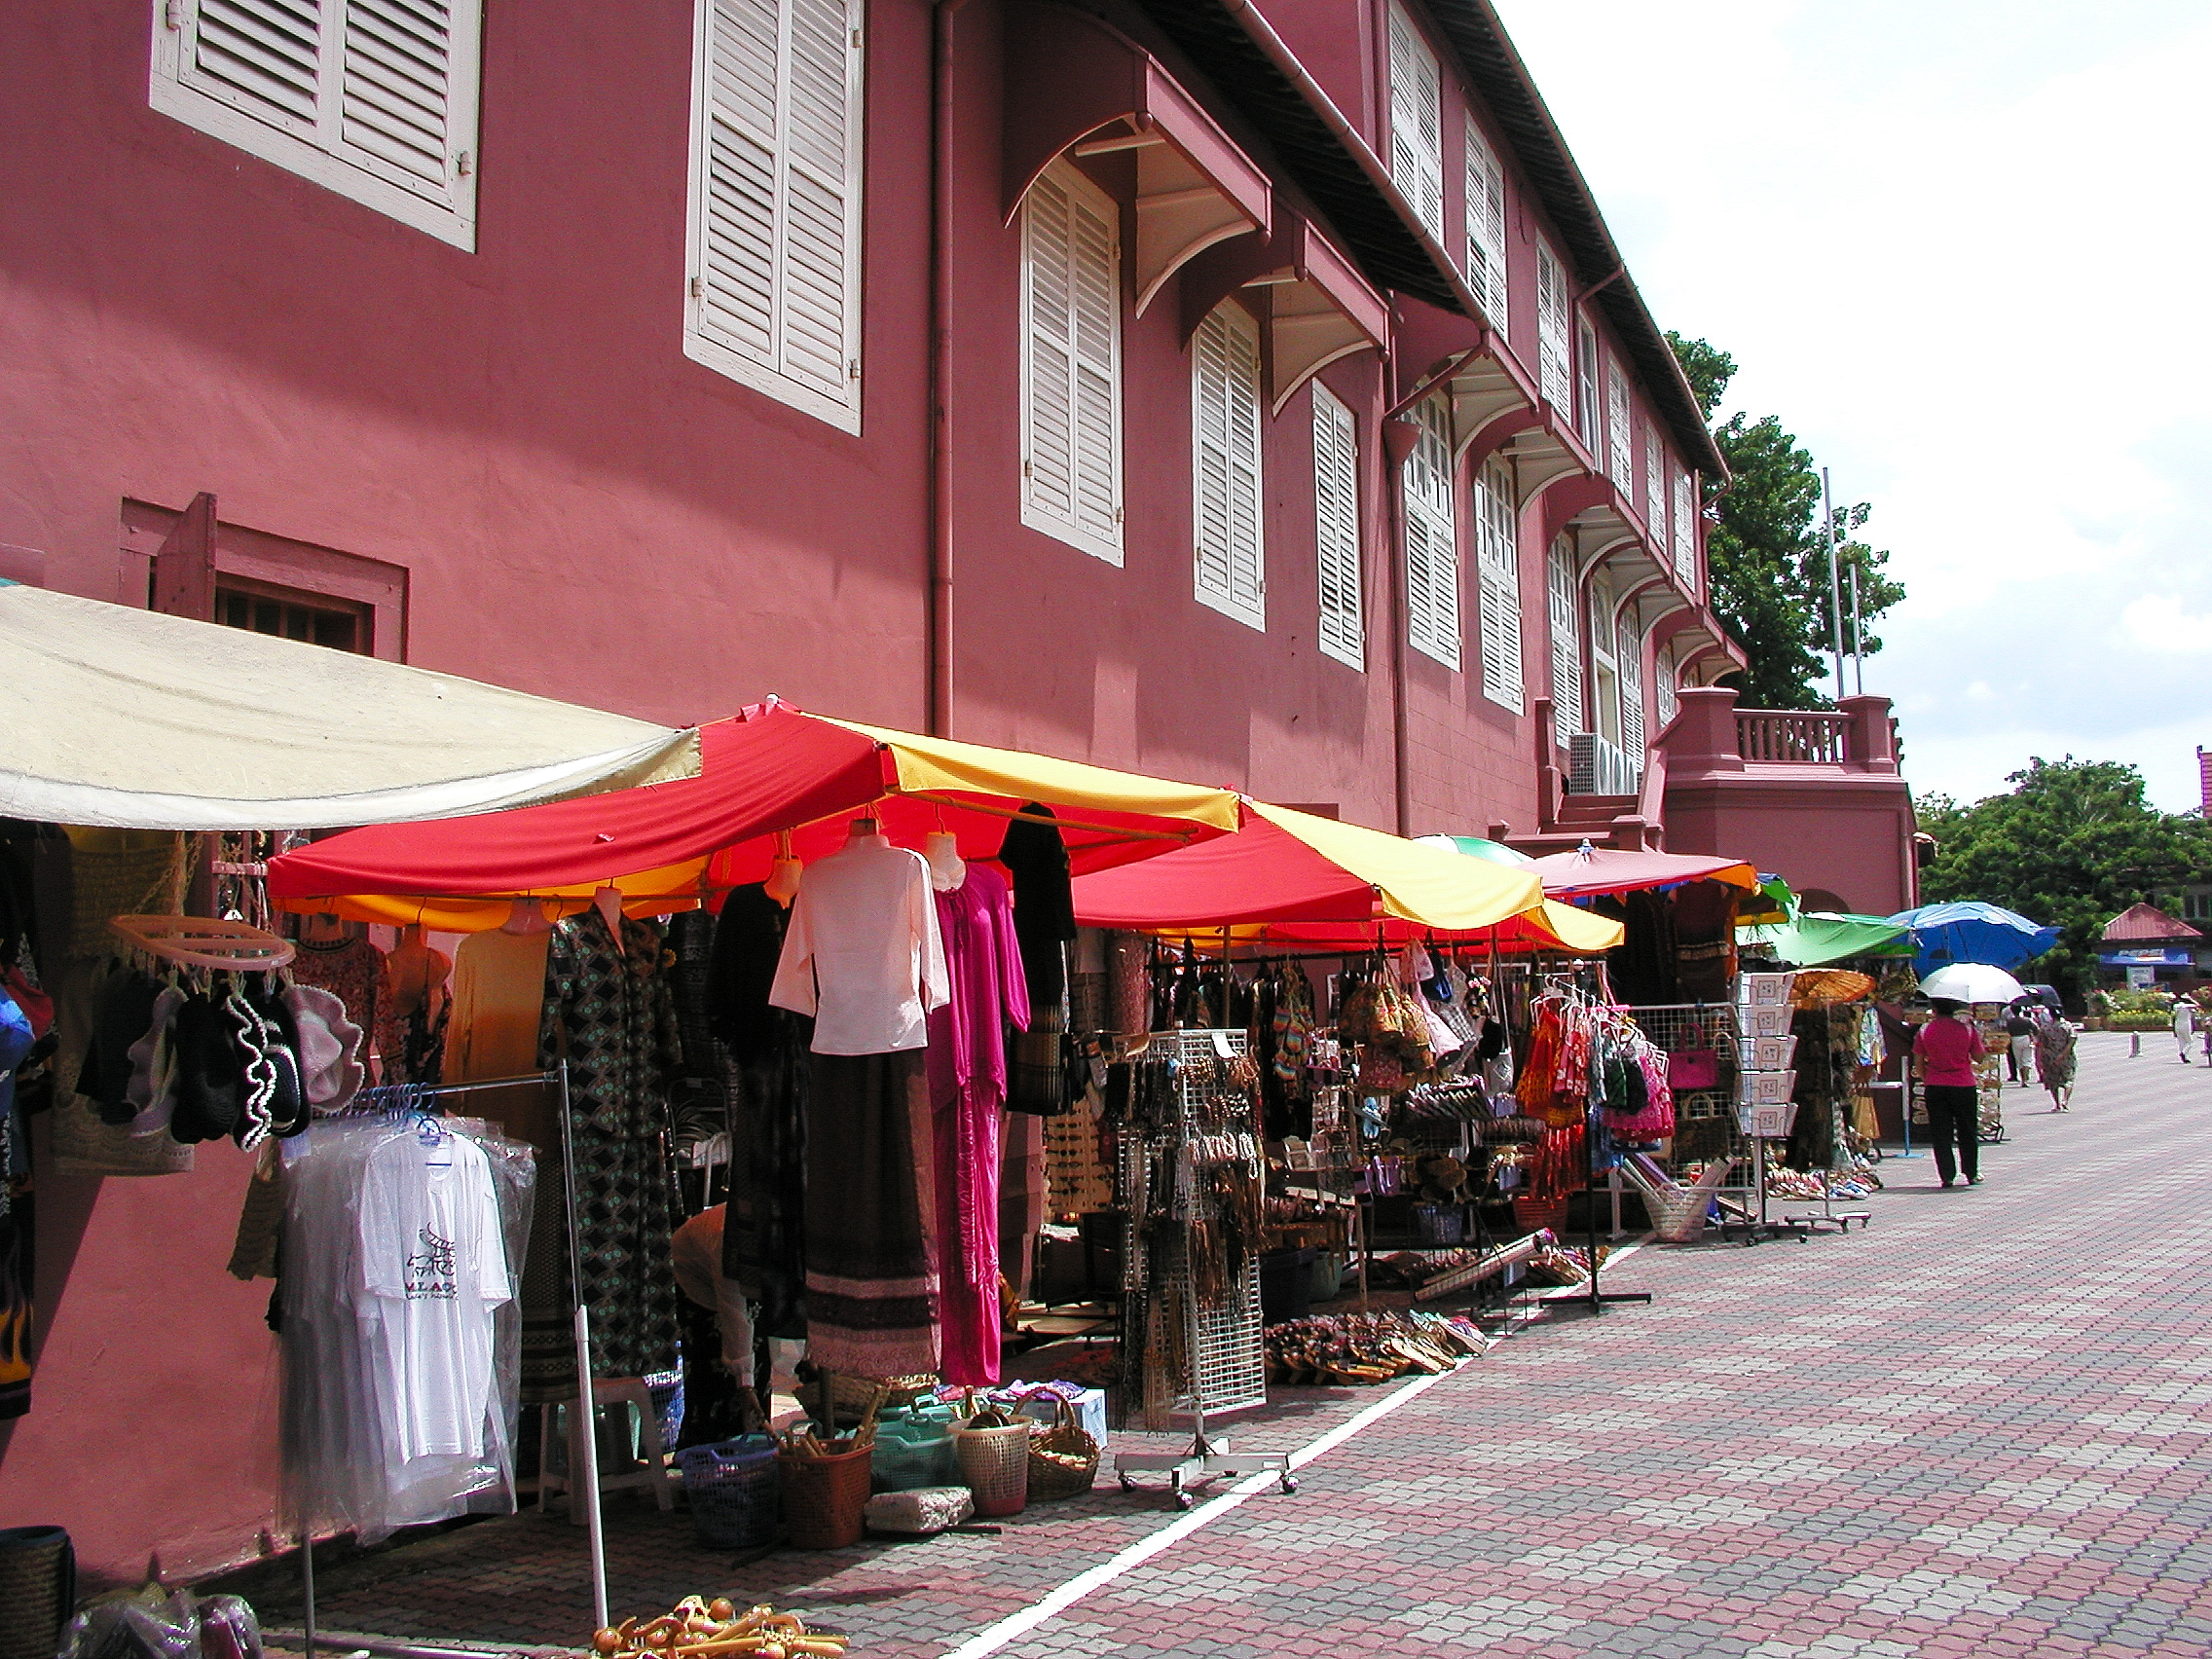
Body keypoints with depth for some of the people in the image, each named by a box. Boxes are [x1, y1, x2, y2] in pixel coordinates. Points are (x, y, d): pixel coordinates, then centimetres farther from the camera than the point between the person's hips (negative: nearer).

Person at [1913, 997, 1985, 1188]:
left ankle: (1947, 1175, 0)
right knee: (1967, 1132, 14)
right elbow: (1979, 1057, 1)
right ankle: (1972, 1174, 21)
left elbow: (1919, 1061, 0)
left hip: (1935, 1087, 0)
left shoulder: (1925, 1030, -3)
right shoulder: (1967, 1029, -5)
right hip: (1964, 1086, 0)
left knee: (1940, 1133, 5)